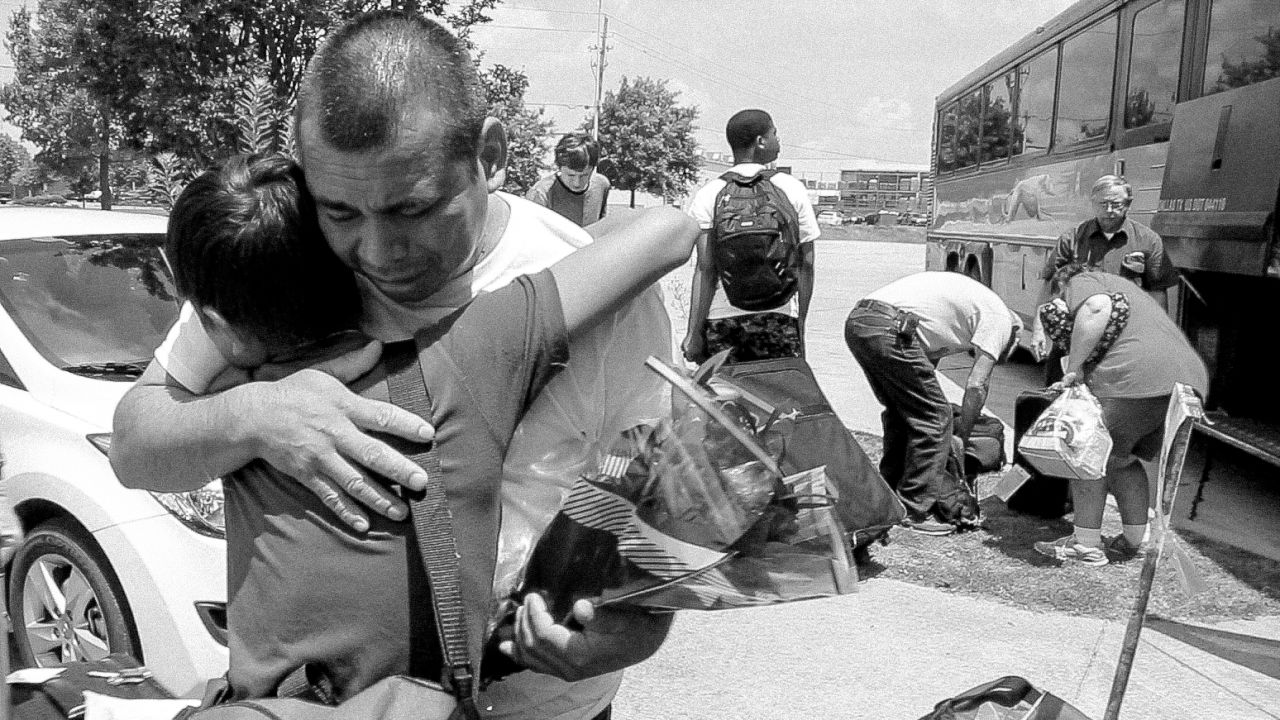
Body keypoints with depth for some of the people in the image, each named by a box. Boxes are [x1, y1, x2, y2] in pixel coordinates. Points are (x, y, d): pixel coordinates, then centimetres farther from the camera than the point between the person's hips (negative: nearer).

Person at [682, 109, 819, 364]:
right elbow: (806, 265, 4)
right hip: (779, 316, 0)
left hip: (722, 316, 0)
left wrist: (694, 332, -4)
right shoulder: (792, 189, 3)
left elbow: (705, 269, -7)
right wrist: (800, 324, 12)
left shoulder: (707, 195, 0)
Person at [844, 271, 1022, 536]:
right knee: (935, 418, 2)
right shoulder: (999, 318, 11)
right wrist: (960, 437, 14)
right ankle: (917, 510, 7)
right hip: (888, 327, -9)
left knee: (901, 411, 24)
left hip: (855, 320, 9)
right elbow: (977, 385, 2)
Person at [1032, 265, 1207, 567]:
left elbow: (1097, 308, -14)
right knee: (1123, 459, 22)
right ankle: (1133, 540, 25)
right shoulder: (1121, 286, 37)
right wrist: (1075, 382, 16)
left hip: (1138, 373, -8)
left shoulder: (1082, 282, 11)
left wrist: (1074, 367, -9)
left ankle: (1086, 545, 7)